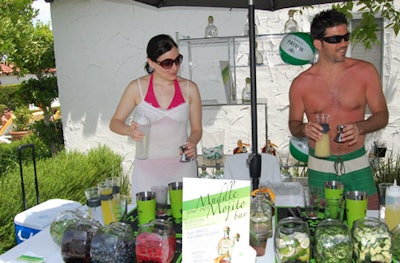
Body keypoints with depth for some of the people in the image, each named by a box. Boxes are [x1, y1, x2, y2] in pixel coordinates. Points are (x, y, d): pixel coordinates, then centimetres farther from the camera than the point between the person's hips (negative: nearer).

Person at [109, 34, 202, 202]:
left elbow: (196, 129, 6)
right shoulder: (137, 87, -3)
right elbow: (114, 122, 3)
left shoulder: (189, 89, 0)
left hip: (182, 166, 1)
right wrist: (130, 130, -19)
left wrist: (191, 143, -16)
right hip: (147, 167, -1)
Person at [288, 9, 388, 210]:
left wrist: (360, 127, -18)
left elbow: (382, 115, 2)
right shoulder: (301, 84, -5)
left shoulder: (365, 72, -3)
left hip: (357, 165, 1)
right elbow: (293, 124, 6)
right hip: (320, 168, 0)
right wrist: (304, 128, -16)